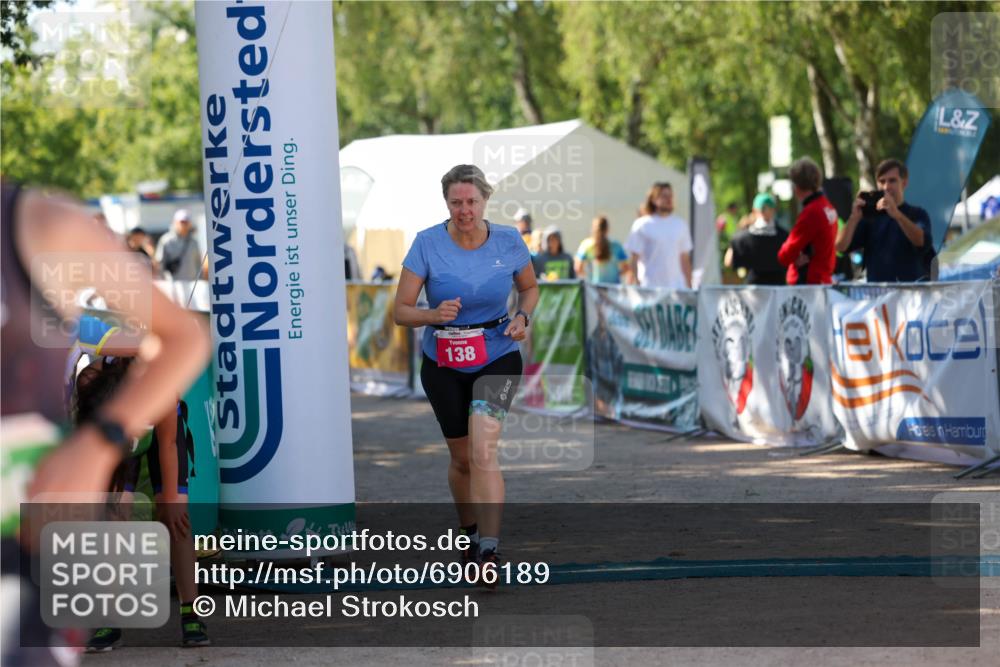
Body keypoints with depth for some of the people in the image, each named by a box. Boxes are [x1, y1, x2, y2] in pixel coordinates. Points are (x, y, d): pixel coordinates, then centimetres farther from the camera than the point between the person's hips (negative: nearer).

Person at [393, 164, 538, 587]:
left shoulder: (508, 242, -7)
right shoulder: (427, 244, -12)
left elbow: (529, 287, 13)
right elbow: (400, 311, -10)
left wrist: (523, 317, -7)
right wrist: (434, 315, -30)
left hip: (497, 357, -1)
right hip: (443, 363, 1)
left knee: (483, 451, -20)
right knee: (462, 458, 13)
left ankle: (488, 552, -24)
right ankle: (469, 532, 40)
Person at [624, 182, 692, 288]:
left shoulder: (680, 225, 12)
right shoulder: (642, 225, 0)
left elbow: (685, 259, 15)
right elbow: (634, 259, -2)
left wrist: (688, 286, 11)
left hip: (677, 288, 3)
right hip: (650, 288, -3)